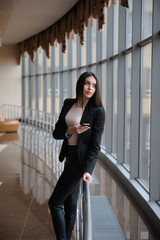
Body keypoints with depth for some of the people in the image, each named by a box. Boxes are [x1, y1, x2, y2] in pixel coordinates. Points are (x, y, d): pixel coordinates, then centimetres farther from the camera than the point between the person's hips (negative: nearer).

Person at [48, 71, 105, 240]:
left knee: (54, 203, -3)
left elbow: (95, 145, -14)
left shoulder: (97, 111, -12)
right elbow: (56, 133, 5)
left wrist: (87, 170, -23)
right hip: (69, 158, 6)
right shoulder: (68, 103, 5)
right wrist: (71, 130, -15)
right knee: (70, 205, 15)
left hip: (81, 161, -6)